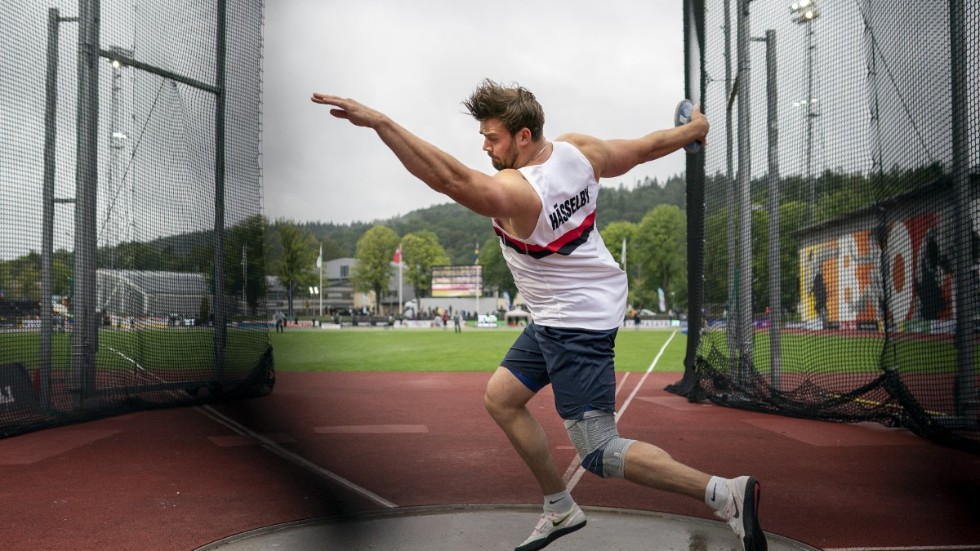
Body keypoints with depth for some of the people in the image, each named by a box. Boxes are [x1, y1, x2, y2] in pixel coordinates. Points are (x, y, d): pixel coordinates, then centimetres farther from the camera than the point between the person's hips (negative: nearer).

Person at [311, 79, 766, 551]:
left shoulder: (515, 193, -29)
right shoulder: (578, 150, -5)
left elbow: (448, 177, -43)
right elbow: (648, 146, 8)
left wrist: (378, 121, -47)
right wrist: (694, 130, 27)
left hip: (577, 322, -10)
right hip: (558, 315, 10)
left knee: (599, 453, -5)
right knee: (501, 397, 16)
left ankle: (728, 493, -4)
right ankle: (560, 509, 26)